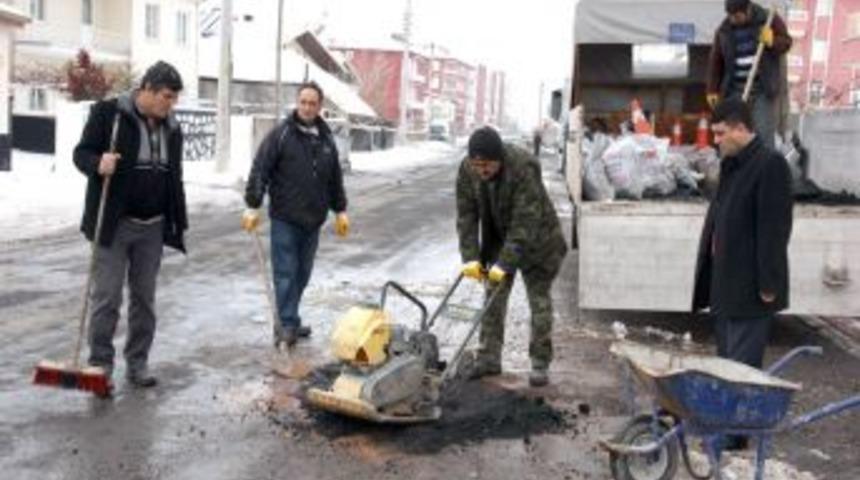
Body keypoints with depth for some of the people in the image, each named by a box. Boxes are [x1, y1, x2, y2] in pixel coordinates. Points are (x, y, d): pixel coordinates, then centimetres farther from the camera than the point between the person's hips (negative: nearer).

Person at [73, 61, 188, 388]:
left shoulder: (172, 128, 10)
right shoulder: (108, 113, -7)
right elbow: (82, 152, -4)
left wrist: (179, 223, 12)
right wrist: (97, 164, -27)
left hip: (153, 227, 5)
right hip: (114, 224, -5)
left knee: (144, 298, 10)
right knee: (106, 297, -2)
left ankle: (137, 363, 20)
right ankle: (100, 364, 10)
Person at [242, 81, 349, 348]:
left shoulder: (326, 139, 11)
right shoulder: (280, 134, -6)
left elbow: (335, 178, 18)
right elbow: (259, 170, -10)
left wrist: (340, 210, 17)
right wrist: (253, 206, -16)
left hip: (313, 219, 5)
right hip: (285, 218, -5)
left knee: (303, 273, 11)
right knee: (286, 272, -3)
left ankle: (288, 321, 22)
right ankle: (287, 325, 1)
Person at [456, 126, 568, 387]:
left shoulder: (524, 169, -33)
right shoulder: (467, 170, -16)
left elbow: (525, 223, -34)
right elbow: (466, 215, -12)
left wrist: (505, 263, -34)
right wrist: (471, 257, -18)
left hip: (536, 241, -5)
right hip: (498, 239, 5)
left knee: (539, 299, 1)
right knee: (493, 297, 7)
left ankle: (540, 363, 10)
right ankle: (489, 358, 16)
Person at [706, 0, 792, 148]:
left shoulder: (769, 20, -4)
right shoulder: (724, 30, 0)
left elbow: (786, 43, 3)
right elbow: (716, 61, 5)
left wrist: (772, 42, -20)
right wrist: (712, 90, 5)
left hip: (764, 89, -2)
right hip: (736, 90, 2)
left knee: (764, 133, -5)